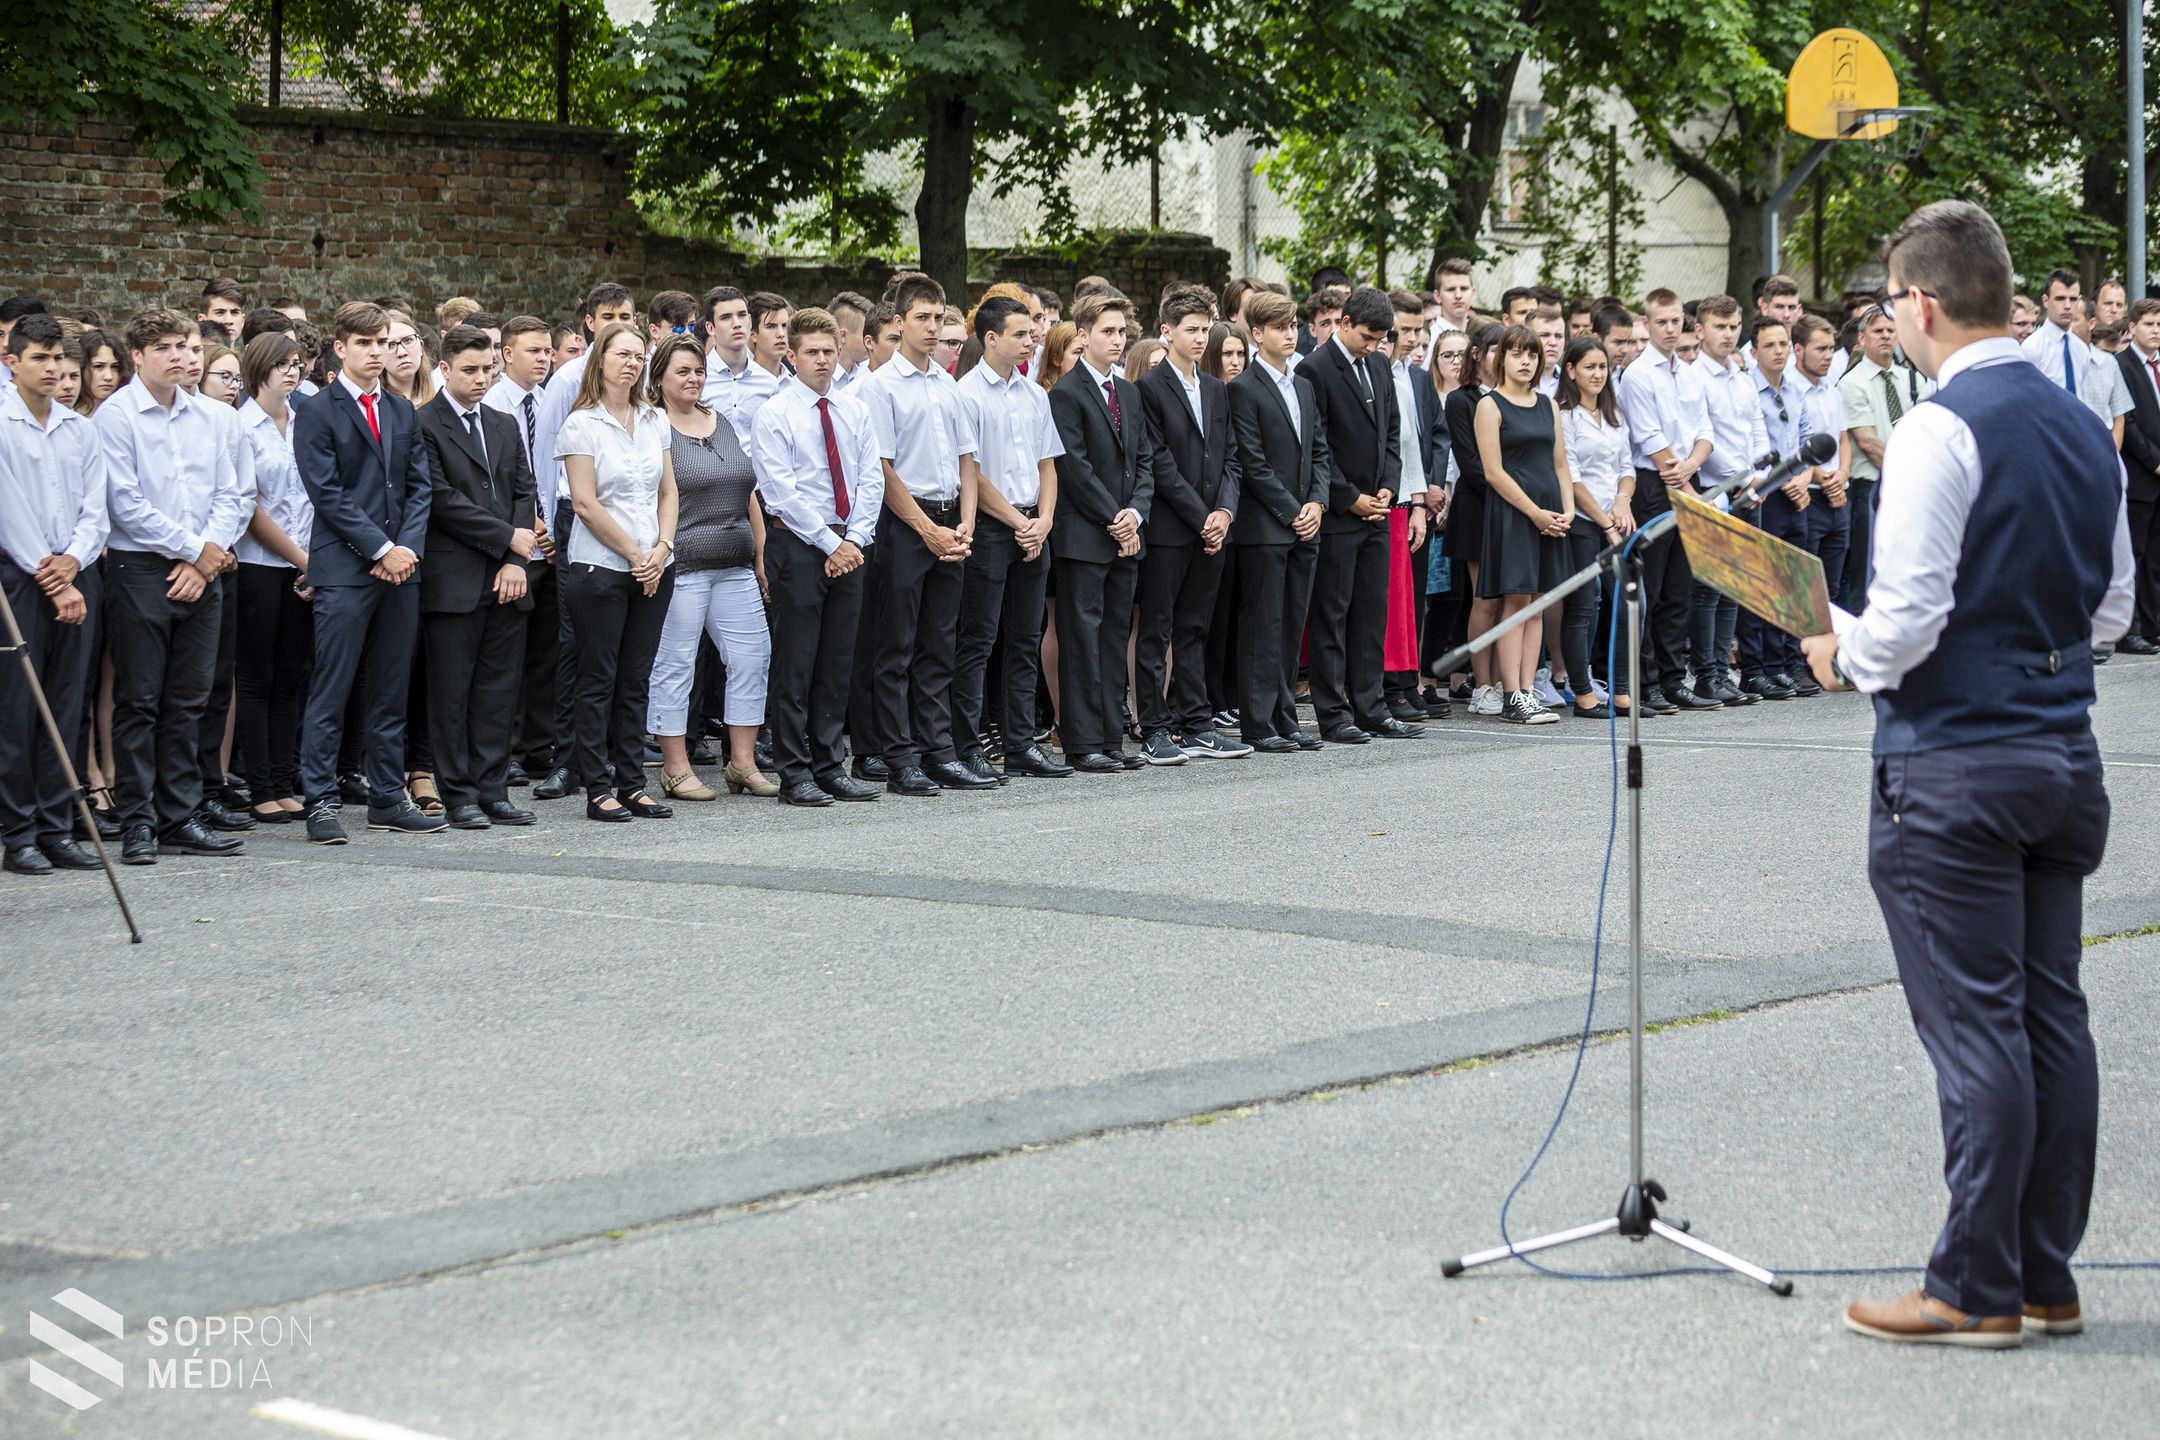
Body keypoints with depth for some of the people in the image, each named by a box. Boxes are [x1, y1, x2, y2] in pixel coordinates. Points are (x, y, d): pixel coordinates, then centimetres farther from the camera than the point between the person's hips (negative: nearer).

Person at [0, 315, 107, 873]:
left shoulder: (81, 430, 12)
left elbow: (94, 509, 9)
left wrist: (73, 561, -9)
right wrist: (52, 580, -10)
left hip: (73, 578, 5)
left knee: (65, 711, 6)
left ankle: (57, 829, 10)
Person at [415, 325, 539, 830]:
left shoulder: (504, 426, 17)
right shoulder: (423, 425, -5)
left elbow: (523, 493, 12)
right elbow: (442, 499, -12)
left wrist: (516, 561, -2)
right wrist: (507, 538, -9)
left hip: (506, 579, 6)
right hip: (454, 580, -6)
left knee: (500, 690, 6)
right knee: (452, 691, 0)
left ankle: (492, 792, 11)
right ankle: (458, 796, 5)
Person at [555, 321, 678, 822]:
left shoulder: (653, 420, 11)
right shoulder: (581, 424, -6)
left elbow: (667, 492, 12)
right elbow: (586, 504, -11)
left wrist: (662, 548, -4)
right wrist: (634, 555, -10)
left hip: (654, 568, 5)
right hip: (600, 567, -5)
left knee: (636, 679, 8)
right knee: (598, 680, -1)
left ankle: (631, 784, 12)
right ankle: (598, 789, 3)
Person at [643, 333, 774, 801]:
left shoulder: (723, 425, 17)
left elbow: (747, 495, 20)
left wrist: (760, 556, 17)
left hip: (735, 569, 7)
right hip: (680, 568, -7)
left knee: (752, 657, 3)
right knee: (674, 665, -2)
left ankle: (743, 762, 11)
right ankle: (676, 768, 5)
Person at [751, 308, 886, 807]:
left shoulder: (855, 411, 10)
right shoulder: (775, 414, -6)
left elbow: (871, 480, 7)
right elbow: (782, 491, -11)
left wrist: (854, 540, -6)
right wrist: (830, 544, -13)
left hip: (847, 547, 5)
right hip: (796, 544, -5)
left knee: (838, 663, 8)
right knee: (794, 664, -3)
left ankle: (830, 767, 14)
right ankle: (794, 775, 0)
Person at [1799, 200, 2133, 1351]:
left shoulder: (1941, 430, -15)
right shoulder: (2083, 426, 10)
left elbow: (1909, 615, -19)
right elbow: (2112, 607, 17)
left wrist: (1845, 657, 0)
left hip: (1952, 764, -8)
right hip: (2063, 752, 8)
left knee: (1974, 1027, -3)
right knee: (2051, 1016, 11)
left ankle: (1977, 1290, 3)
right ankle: (2046, 1279, 17)